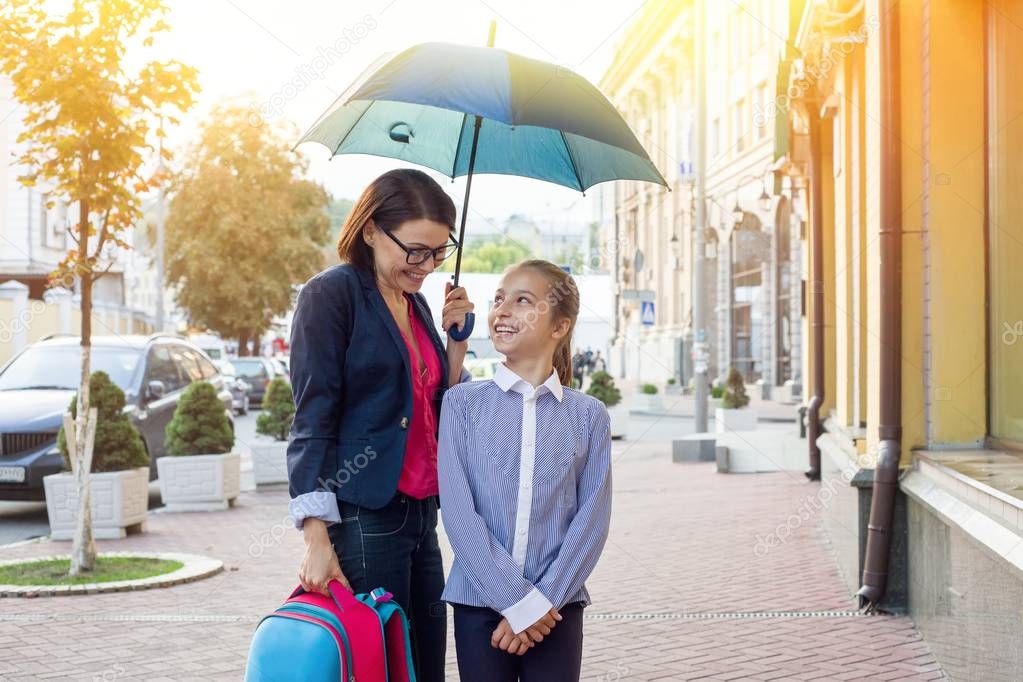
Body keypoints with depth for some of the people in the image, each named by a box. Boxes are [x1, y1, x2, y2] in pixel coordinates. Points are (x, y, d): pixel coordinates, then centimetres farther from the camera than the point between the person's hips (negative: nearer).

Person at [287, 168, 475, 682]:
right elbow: (311, 421, -12)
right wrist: (317, 538, -18)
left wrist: (456, 337, 6)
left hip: (421, 513, 8)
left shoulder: (416, 304, 15)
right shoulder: (332, 294, -6)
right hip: (364, 519, -7)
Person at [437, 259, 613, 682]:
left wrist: (543, 600, -11)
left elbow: (592, 518, -1)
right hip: (480, 601, 0)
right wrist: (516, 600, -12)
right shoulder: (463, 403, 0)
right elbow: (458, 510, -7)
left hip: (557, 606, 1)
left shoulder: (589, 415, 3)